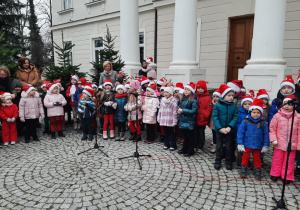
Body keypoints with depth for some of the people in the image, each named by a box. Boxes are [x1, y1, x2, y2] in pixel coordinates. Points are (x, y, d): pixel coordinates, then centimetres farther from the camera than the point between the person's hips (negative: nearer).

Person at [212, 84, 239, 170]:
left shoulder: (234, 106, -4)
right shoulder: (218, 105, -8)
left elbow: (236, 117, -8)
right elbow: (215, 117, -11)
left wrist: (229, 127, -20)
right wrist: (220, 128, -19)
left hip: (230, 131, 1)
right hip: (219, 130, 0)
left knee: (228, 147, 12)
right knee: (219, 146, 12)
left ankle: (229, 162, 29)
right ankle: (217, 161, 27)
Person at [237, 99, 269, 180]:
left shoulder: (263, 123, -5)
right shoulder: (245, 121, -9)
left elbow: (266, 135, 2)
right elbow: (240, 132, -6)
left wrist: (265, 146, 2)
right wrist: (240, 144, -7)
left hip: (257, 145, 1)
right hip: (247, 144, -1)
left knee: (257, 159, 13)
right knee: (245, 157, 11)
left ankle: (258, 173, 28)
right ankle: (243, 171, 24)